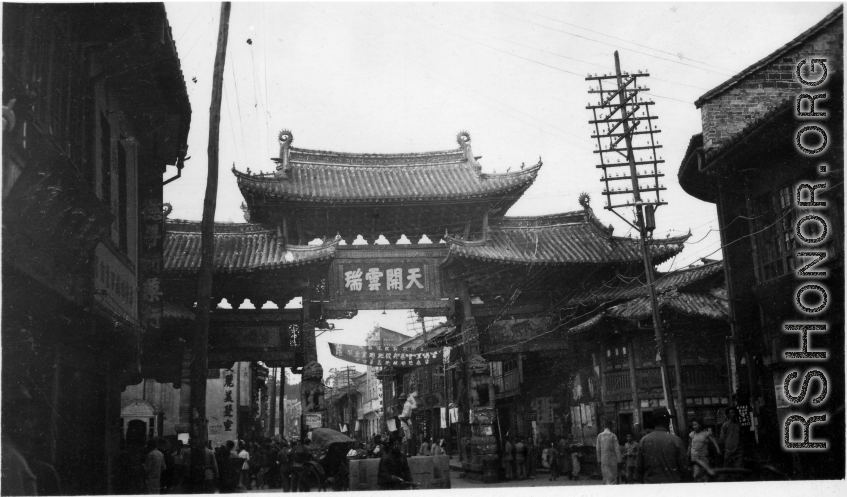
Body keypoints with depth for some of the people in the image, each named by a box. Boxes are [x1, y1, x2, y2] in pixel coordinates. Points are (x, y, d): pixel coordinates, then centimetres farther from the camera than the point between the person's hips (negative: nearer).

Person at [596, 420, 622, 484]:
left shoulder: (599, 436, 3)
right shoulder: (613, 435, -10)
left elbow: (598, 449, 6)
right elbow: (617, 449, -9)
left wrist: (599, 460, 12)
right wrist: (619, 460, -4)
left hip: (603, 460, 4)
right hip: (612, 460, -4)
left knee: (605, 477, 12)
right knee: (613, 478, -1)